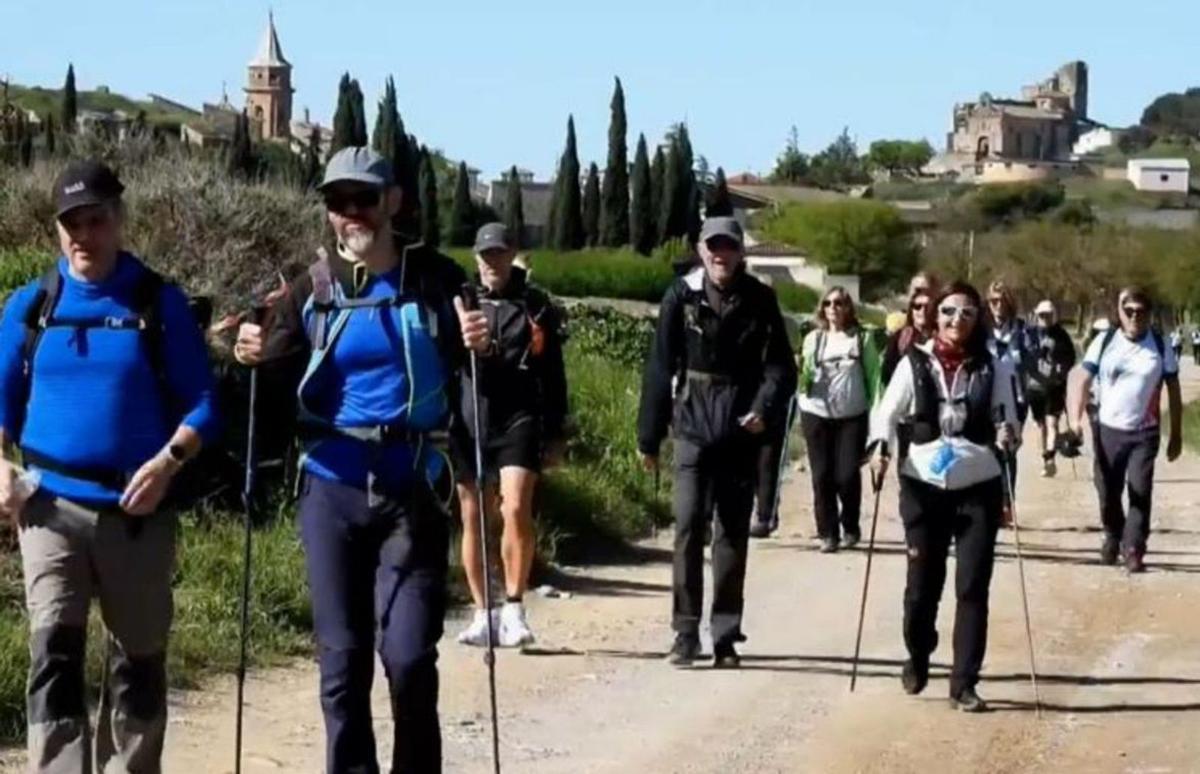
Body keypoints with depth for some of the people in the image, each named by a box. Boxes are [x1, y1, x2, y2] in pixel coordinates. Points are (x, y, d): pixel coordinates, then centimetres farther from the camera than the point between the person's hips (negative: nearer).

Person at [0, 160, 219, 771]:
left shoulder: (159, 303, 1)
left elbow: (201, 403, 0)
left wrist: (168, 462, -17)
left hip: (138, 510, 0)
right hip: (51, 505, 0)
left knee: (139, 660, 10)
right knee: (54, 652, -12)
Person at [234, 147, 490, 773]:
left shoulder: (435, 279, 1)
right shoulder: (311, 290, 5)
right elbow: (277, 389, 7)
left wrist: (481, 348, -20)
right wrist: (255, 361, -15)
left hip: (412, 492, -2)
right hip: (332, 491, 2)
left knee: (410, 656, -6)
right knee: (342, 659, 4)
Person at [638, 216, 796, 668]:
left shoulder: (760, 301, 0)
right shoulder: (682, 297, -2)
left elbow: (780, 365, -1)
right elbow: (660, 368, 0)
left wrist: (765, 409, -20)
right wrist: (649, 437, 0)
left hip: (740, 433, 1)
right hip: (693, 429, -1)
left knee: (733, 533, 6)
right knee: (688, 527, -8)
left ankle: (726, 636, 13)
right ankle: (685, 633, -2)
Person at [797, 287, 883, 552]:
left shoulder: (863, 339, 3)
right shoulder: (813, 339, 9)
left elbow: (874, 374, 4)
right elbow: (804, 379, 11)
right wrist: (799, 372, -12)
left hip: (853, 415, -2)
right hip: (816, 413, 2)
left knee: (847, 475, -4)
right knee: (822, 475, 1)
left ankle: (850, 527, 18)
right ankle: (827, 533, 10)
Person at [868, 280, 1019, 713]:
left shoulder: (993, 368, 2)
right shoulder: (914, 364, 0)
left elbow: (1007, 420, 5)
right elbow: (887, 413, 2)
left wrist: (1007, 435, -17)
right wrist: (880, 448, -16)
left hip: (978, 488, 0)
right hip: (924, 486, 0)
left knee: (972, 586, -3)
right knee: (922, 583, 7)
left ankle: (964, 683, 4)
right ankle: (917, 658, 34)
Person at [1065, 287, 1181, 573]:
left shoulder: (1161, 347, -1)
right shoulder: (1104, 342, -3)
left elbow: (1173, 391, 6)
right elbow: (1083, 380, -6)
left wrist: (1176, 434, 6)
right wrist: (1075, 419, -19)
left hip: (1145, 432, -1)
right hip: (1108, 429, 1)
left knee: (1140, 492, -7)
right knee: (1108, 491, 10)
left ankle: (1134, 550, -2)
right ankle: (1113, 536, 35)